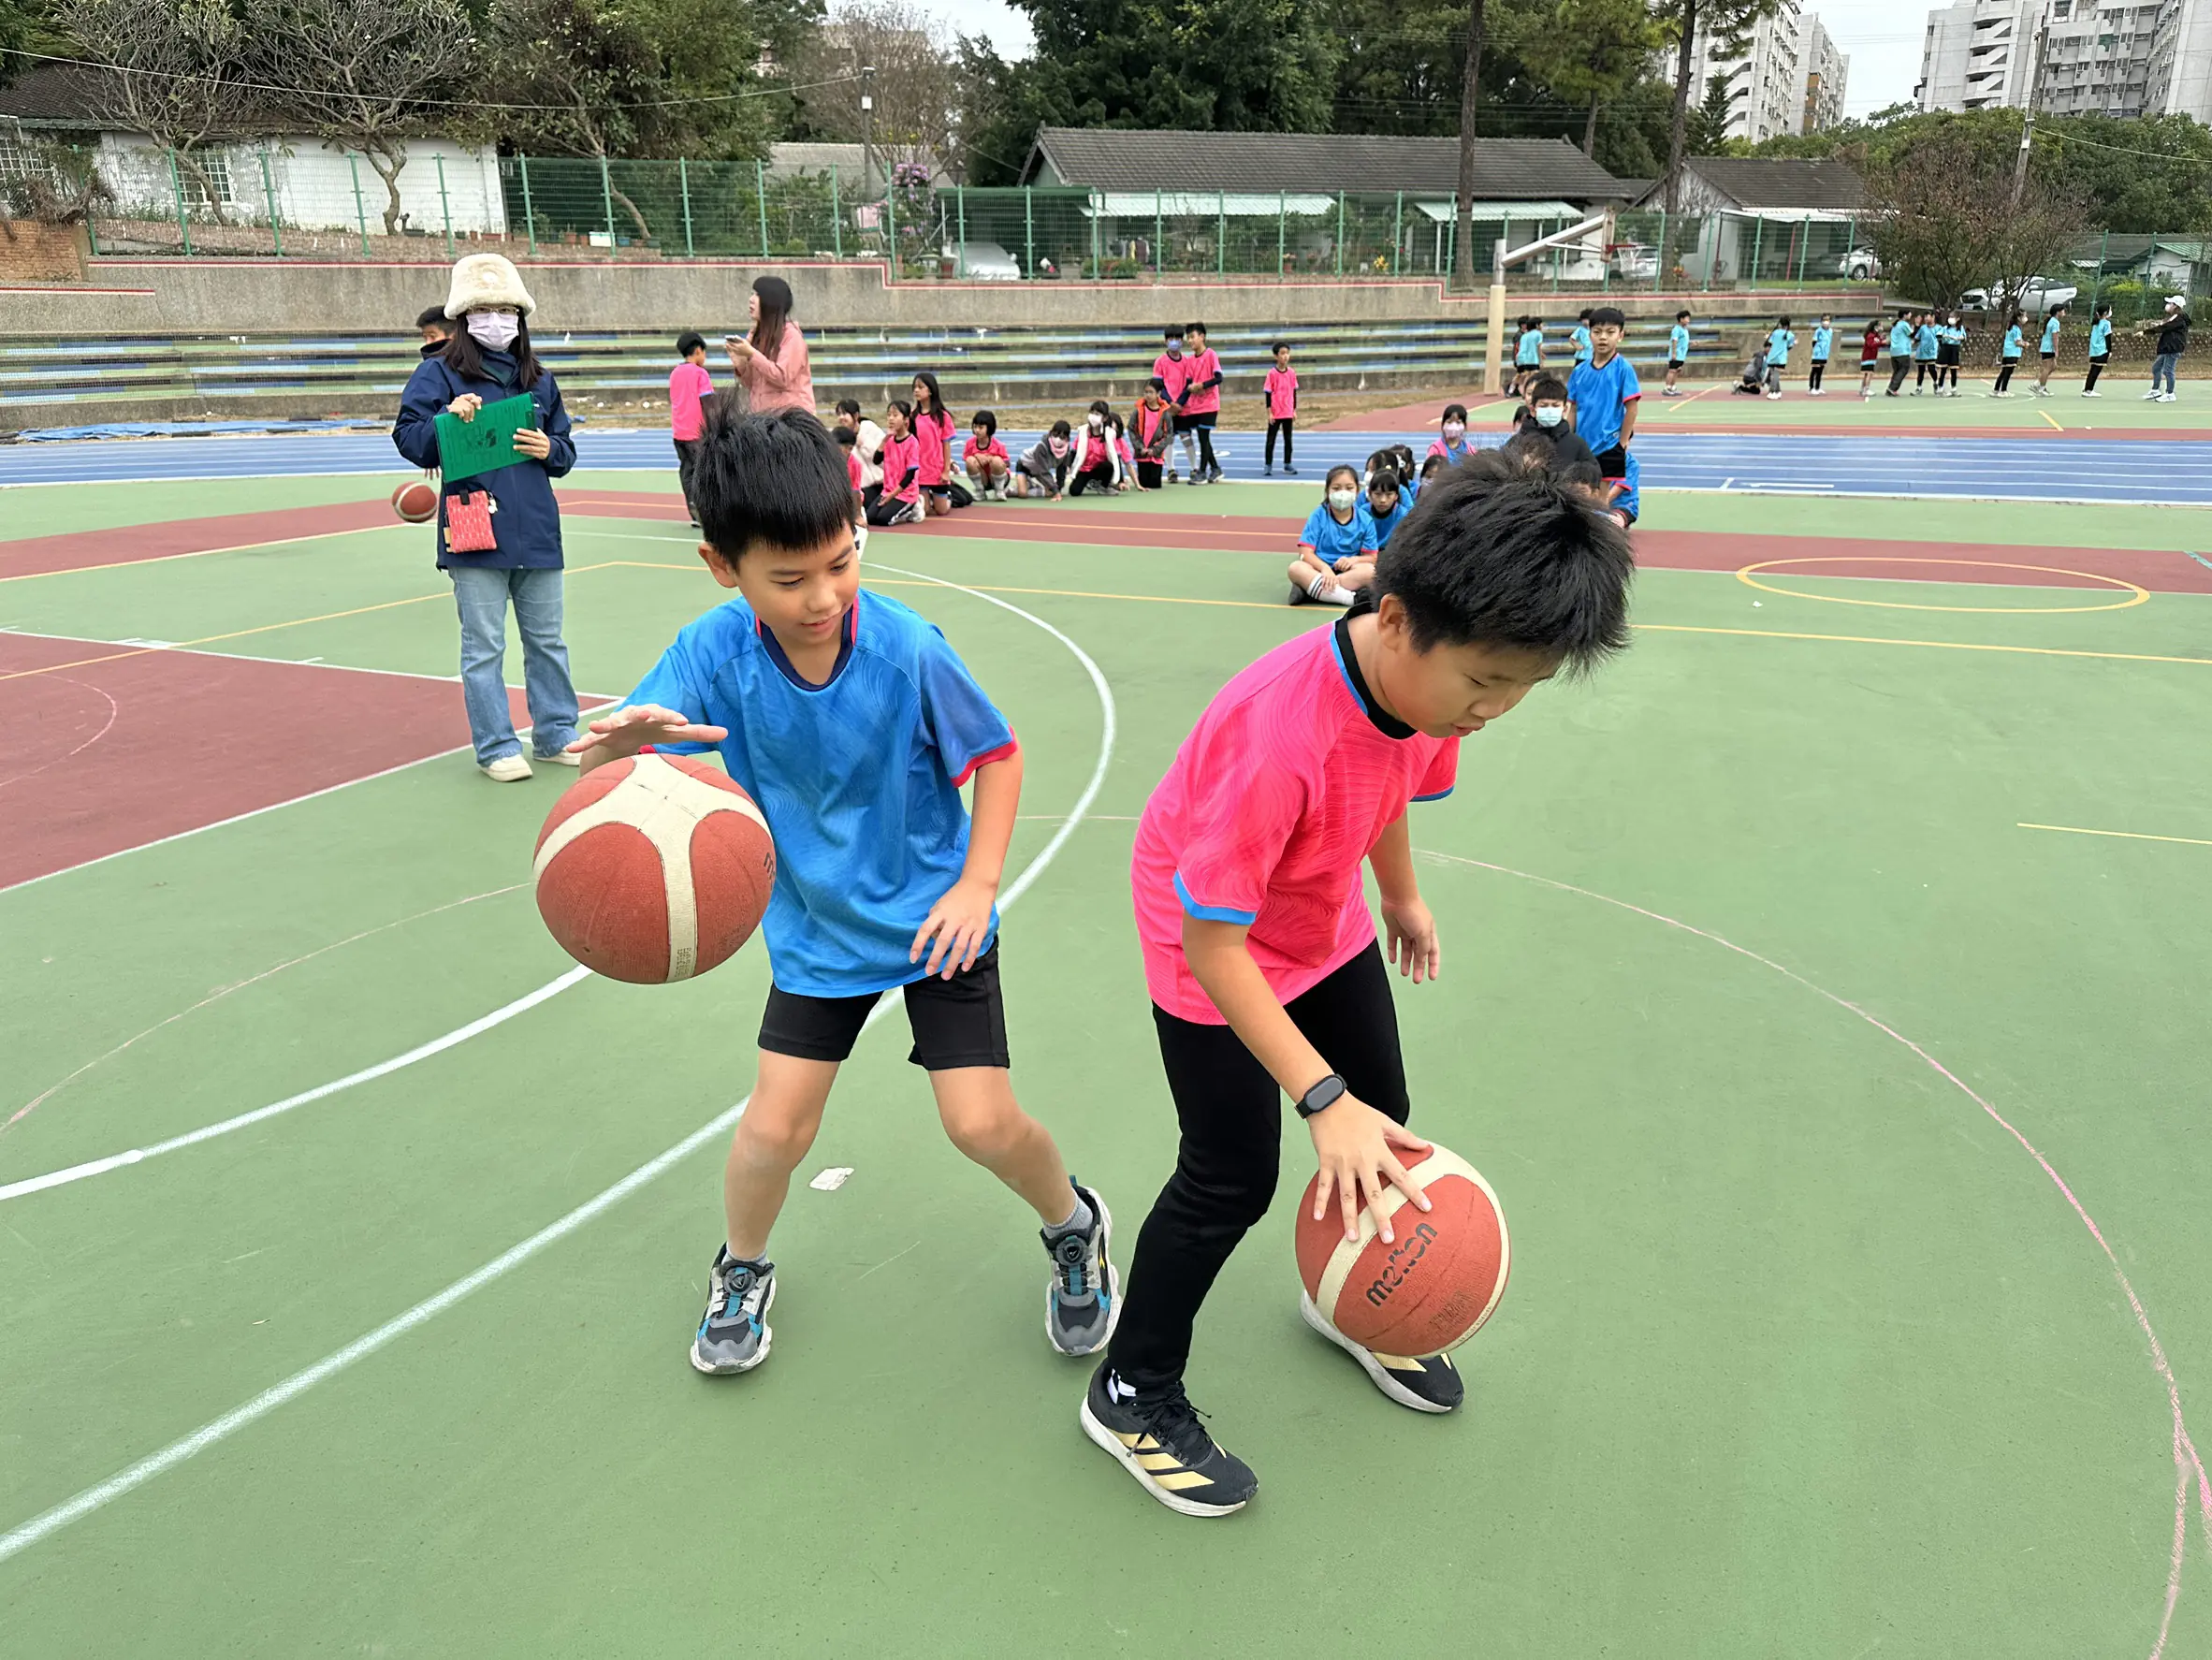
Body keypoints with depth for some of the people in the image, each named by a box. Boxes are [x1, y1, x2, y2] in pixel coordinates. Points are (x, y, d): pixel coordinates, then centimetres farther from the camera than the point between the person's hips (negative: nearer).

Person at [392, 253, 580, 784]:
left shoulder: (540, 380, 14)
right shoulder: (439, 373, 1)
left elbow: (566, 451, 17)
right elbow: (408, 437, -5)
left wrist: (549, 450, -4)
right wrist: (448, 418, -22)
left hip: (538, 531, 4)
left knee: (547, 639, 13)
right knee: (484, 646, 1)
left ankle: (556, 734, 26)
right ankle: (497, 747, 11)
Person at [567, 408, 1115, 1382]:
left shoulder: (907, 650, -23)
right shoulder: (716, 651, -18)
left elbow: (998, 754, -9)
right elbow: (617, 752, -22)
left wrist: (977, 883, -16)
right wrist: (625, 745, -47)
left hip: (934, 916, -2)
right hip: (816, 927, 2)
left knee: (982, 1123, -6)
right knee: (774, 1128, 1)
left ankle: (1075, 1226, 28)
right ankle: (741, 1272, 35)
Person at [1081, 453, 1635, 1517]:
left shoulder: (1432, 677, -18)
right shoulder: (1276, 731, -42)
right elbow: (1213, 943, -35)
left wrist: (1404, 900, 23)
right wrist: (1322, 1100, -38)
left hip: (1326, 925, 7)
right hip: (1212, 942, -7)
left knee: (1383, 1132, 15)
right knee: (1236, 1173, -5)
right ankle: (1131, 1393, 18)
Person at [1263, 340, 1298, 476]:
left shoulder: (1292, 372, 3)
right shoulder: (1272, 373, -8)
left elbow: (1294, 393, 9)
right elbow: (1268, 393, -6)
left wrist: (1295, 411, 8)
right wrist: (1269, 412, -10)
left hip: (1288, 413, 4)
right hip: (1275, 414, -4)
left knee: (1288, 439, 9)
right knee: (1271, 440, 3)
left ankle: (1287, 465, 16)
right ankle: (1269, 466, 9)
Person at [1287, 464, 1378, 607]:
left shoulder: (1365, 520, 1)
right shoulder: (1318, 516, -4)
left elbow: (1371, 557, 2)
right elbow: (1305, 552, -11)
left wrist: (1354, 559, -21)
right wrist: (1325, 568, -30)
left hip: (1348, 572, 1)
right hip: (1320, 569, -1)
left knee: (1370, 570, -31)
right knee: (1296, 568, -32)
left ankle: (1309, 587, -31)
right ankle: (1351, 598, -38)